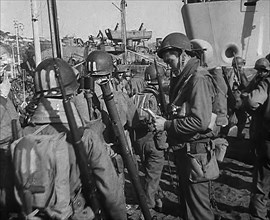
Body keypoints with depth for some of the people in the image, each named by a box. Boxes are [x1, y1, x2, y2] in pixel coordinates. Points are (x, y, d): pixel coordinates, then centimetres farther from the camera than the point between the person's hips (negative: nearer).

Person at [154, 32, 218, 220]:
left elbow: (200, 121, -27)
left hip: (195, 153, -9)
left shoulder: (199, 78, -19)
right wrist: (165, 121, -2)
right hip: (182, 150, 9)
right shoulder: (181, 78, 9)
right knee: (186, 201, 23)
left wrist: (167, 125, -20)